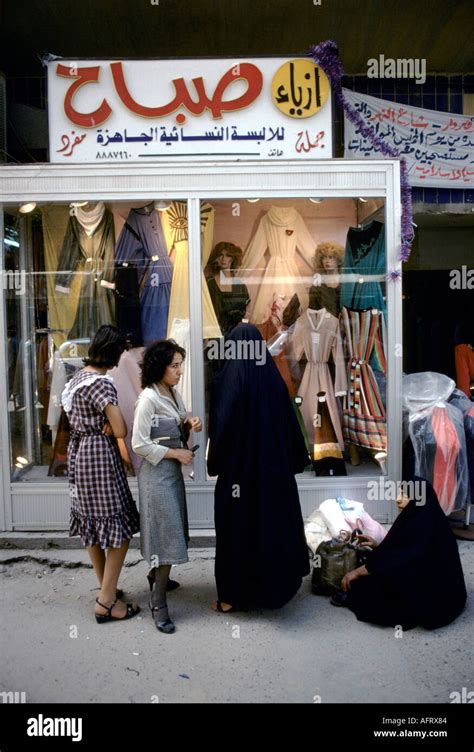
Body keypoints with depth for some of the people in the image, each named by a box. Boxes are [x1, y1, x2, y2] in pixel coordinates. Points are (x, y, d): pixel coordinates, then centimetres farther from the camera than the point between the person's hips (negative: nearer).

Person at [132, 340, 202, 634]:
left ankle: (157, 576, 41)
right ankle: (158, 603, 8)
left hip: (173, 469, 8)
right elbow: (140, 444, -19)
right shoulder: (148, 399, -18)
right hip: (157, 472, -8)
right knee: (167, 534, -4)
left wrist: (190, 423, -5)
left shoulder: (174, 394, 6)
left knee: (173, 530, 18)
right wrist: (176, 453, -16)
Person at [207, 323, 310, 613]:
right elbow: (290, 422, 5)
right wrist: (293, 461, 14)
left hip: (238, 466, -5)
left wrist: (215, 463, -3)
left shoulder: (229, 378, -13)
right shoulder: (274, 377, 0)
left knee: (238, 527, 6)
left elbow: (221, 425, -16)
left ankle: (235, 595, 16)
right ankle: (276, 586, 30)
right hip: (273, 465, 5)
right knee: (273, 522, 17)